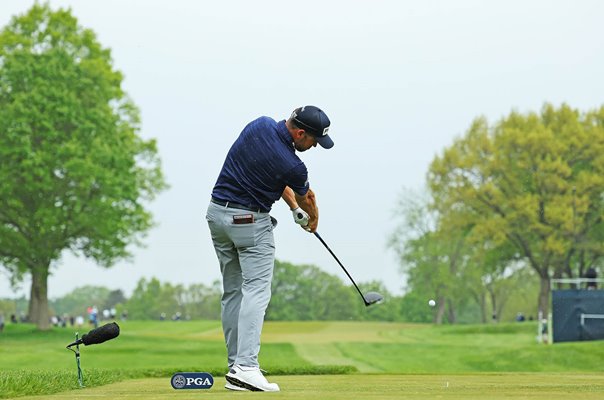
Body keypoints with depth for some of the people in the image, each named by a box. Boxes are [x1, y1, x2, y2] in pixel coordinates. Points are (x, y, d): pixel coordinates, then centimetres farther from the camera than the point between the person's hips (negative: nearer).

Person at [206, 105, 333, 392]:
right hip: (250, 221, -8)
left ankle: (235, 365, 9)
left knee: (232, 292, 10)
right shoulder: (292, 166, -19)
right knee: (256, 291, -11)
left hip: (217, 212, 8)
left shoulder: (260, 125, -1)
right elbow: (307, 197, 5)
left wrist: (295, 208, 15)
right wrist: (313, 219, 27)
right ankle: (245, 367, -24)